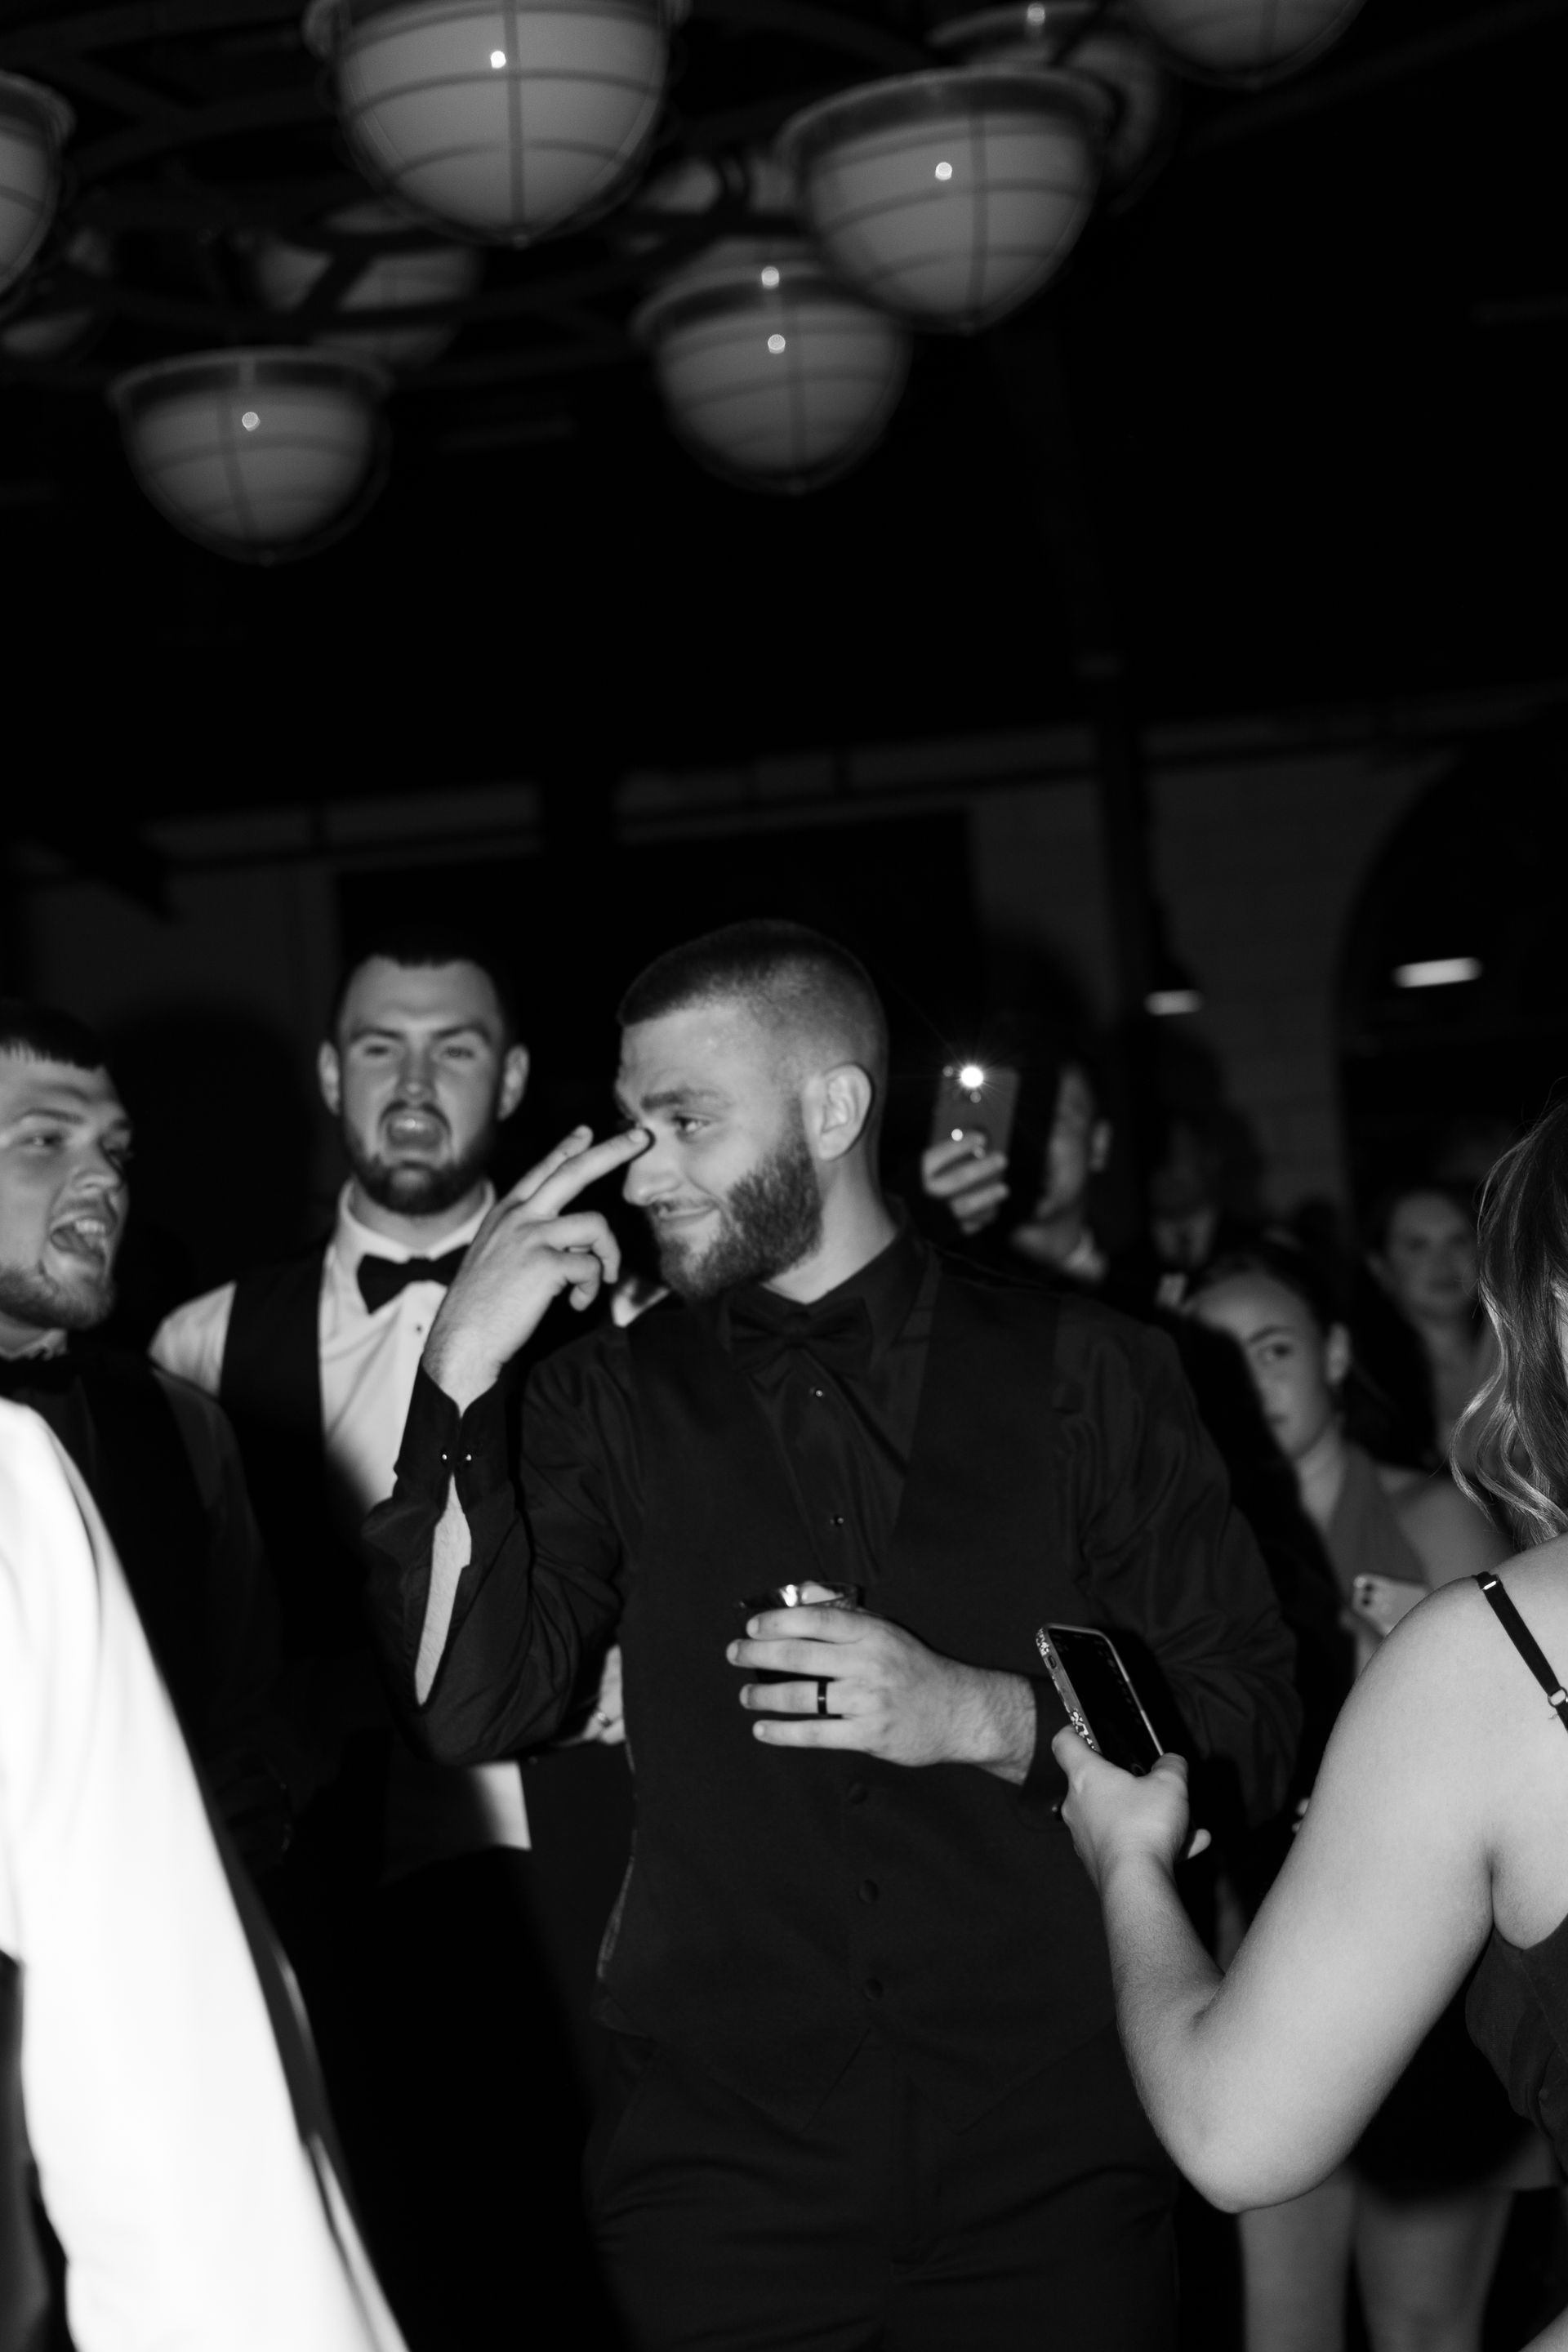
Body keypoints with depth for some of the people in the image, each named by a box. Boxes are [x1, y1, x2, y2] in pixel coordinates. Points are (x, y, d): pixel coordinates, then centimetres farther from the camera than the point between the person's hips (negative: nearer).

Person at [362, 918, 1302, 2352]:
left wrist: (985, 1716, -14)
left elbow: (1252, 1730, 0)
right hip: (723, 2163, 1)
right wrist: (461, 1375, -14)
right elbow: (470, 1707, -8)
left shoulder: (1080, 1374, 2)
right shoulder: (612, 1400, 4)